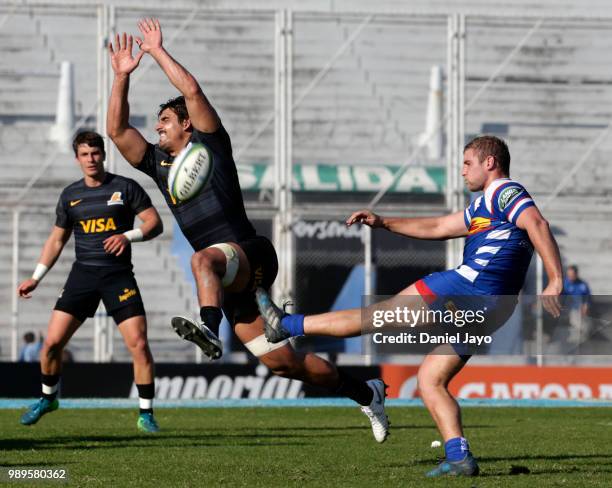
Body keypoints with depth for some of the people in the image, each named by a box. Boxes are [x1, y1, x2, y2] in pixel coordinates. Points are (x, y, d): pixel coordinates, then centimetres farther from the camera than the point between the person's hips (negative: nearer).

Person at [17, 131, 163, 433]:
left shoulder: (125, 188, 1)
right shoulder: (70, 195, 10)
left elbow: (154, 223, -2)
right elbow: (57, 239, 19)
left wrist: (127, 236, -20)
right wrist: (36, 278, 14)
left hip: (119, 275, -3)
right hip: (83, 273, 3)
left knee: (138, 344, -13)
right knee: (52, 341, -5)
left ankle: (146, 414, -1)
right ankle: (47, 399, 20)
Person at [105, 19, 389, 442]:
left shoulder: (209, 145, 4)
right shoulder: (158, 164, 21)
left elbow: (191, 90, -7)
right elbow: (117, 129, 17)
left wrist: (158, 51, 4)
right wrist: (122, 74, 12)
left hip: (249, 253, -7)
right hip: (232, 280, 7)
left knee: (203, 259, -39)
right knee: (281, 361, 2)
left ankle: (210, 330, -64)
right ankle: (366, 394, 15)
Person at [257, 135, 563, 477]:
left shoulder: (505, 192, -1)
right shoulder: (485, 205, 31)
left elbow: (537, 224, -18)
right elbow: (437, 227, 37)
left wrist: (556, 280, -28)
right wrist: (383, 222, 32)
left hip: (474, 283, -10)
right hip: (486, 311, 10)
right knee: (430, 379, 7)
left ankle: (287, 325, 4)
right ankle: (460, 458, -7)